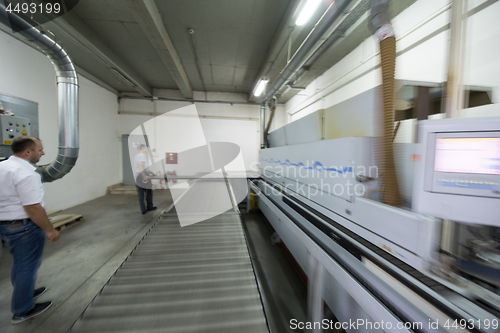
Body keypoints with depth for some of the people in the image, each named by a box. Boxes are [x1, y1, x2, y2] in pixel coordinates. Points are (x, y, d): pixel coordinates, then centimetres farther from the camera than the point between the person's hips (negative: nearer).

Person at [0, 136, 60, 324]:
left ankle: (24, 292, 46)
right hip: (24, 227, -9)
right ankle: (23, 311, 23)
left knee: (19, 263, 26)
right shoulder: (25, 173, -25)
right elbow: (33, 207, -27)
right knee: (28, 266, 8)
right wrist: (49, 229, -18)